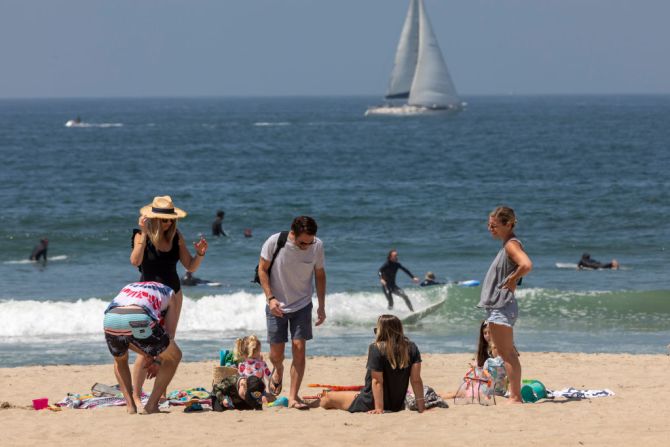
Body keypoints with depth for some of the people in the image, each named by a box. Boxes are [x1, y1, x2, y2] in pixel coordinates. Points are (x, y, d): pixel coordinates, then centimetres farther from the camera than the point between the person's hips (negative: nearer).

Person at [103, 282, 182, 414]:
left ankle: (130, 406, 22)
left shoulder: (128, 288, 43)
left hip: (111, 319, 4)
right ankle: (152, 405, 13)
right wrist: (158, 361, 40)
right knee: (174, 356, 21)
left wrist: (147, 356, 49)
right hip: (139, 319, -4)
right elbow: (168, 332, 28)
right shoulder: (168, 293, 32)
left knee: (120, 360, 37)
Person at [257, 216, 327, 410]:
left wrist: (321, 306, 2)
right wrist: (270, 298, -18)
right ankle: (278, 371, 39)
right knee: (276, 354, 2)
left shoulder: (317, 246, -12)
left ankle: (293, 397, -3)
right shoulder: (274, 242, -20)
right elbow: (262, 270, -7)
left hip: (302, 305, 1)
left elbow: (320, 275, 3)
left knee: (299, 348, -10)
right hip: (277, 306, -1)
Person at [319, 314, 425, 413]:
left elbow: (377, 381, -22)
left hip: (370, 405, -6)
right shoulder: (411, 348, -6)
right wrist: (420, 404, -7)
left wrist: (379, 409, -24)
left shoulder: (376, 348, -19)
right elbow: (416, 380, -10)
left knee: (327, 398, 10)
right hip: (398, 406, 6)